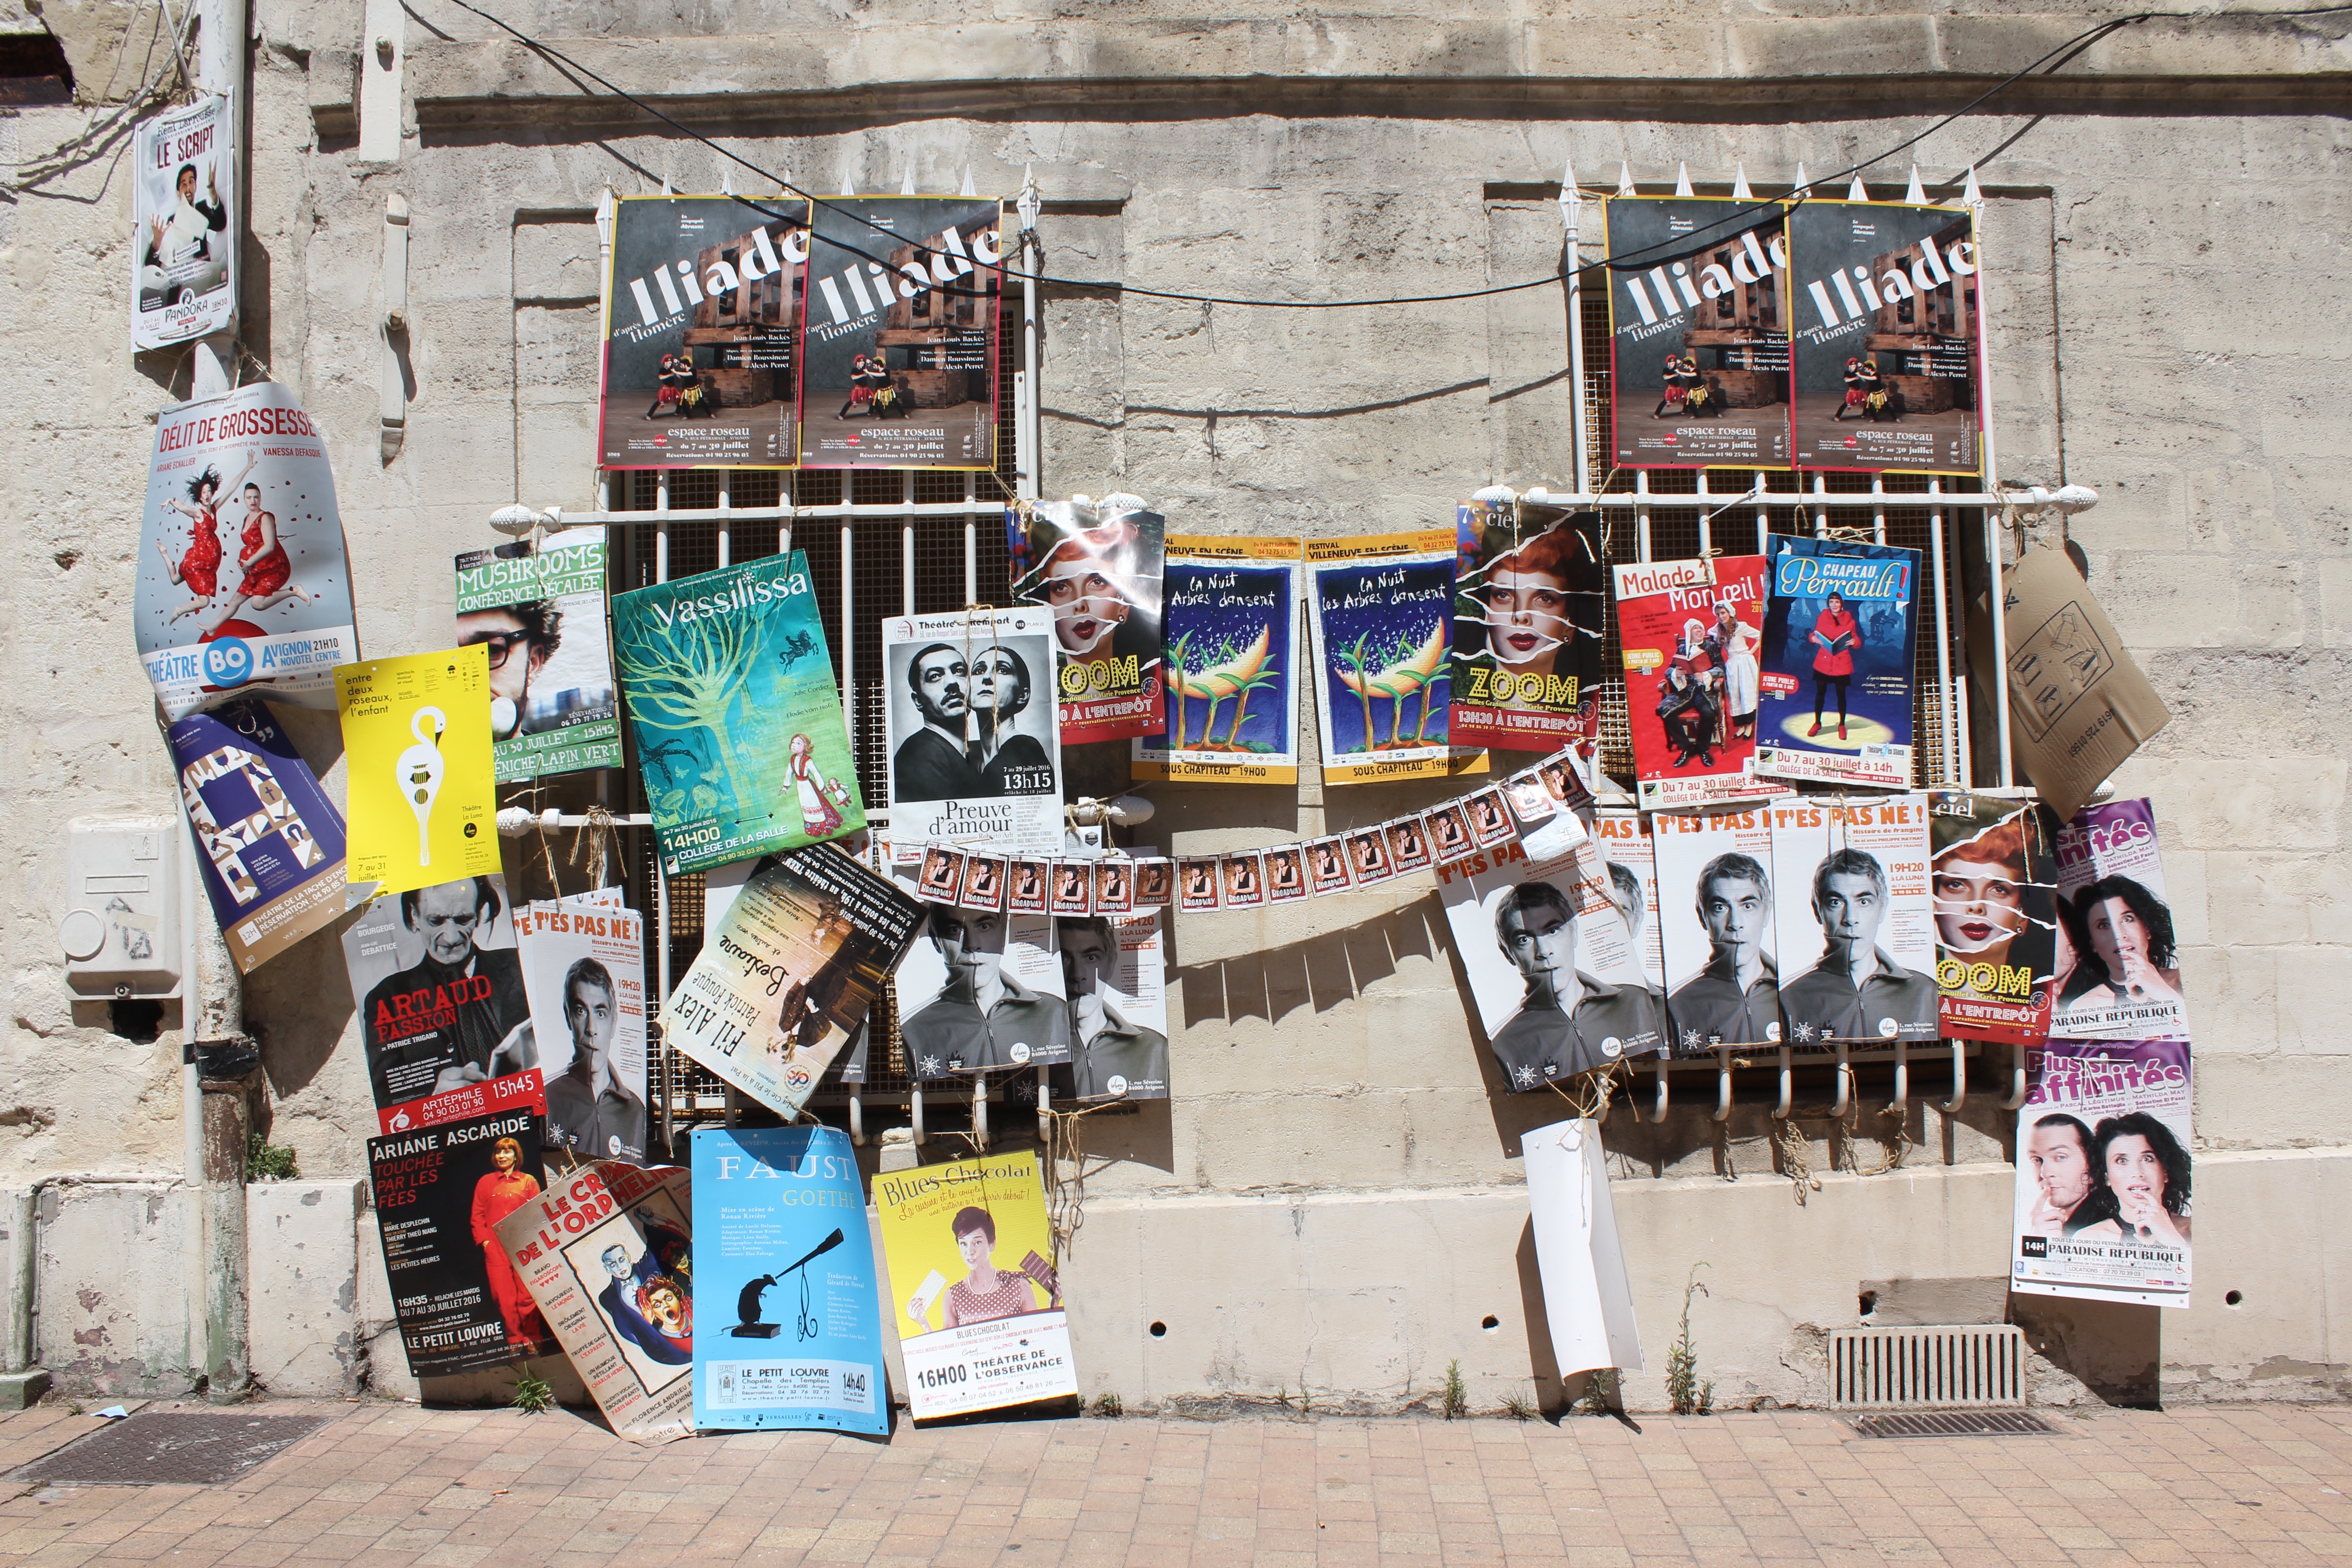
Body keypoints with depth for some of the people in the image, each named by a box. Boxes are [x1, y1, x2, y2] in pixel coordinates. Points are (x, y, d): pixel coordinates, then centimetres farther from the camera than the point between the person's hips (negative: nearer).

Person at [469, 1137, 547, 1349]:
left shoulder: (528, 1181, 11)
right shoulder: (485, 1183, 15)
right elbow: (478, 1215, 12)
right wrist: (484, 1240, -1)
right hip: (495, 1248, 1)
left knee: (527, 1295, -3)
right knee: (504, 1296, -1)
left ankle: (533, 1338, 5)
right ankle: (515, 1339, 8)